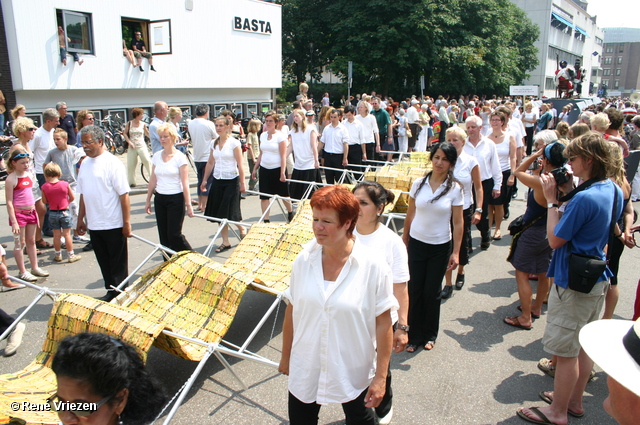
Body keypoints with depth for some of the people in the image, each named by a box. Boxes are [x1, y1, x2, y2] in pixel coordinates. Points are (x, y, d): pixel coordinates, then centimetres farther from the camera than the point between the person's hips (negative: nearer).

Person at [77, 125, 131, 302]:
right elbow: (83, 193, 16)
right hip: (94, 224, 6)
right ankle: (110, 291, 29)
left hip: (113, 224, -6)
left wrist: (127, 222, -16)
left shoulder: (113, 163, -12)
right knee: (103, 261, 16)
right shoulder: (85, 163, 9)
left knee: (118, 262, 7)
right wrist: (81, 218, 16)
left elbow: (124, 195, -15)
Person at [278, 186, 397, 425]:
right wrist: (285, 356, 10)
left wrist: (380, 377, -9)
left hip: (353, 372, -2)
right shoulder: (304, 261, -9)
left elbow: (383, 323, -12)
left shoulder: (374, 268, -18)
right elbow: (292, 311, 1)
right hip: (305, 369, 3)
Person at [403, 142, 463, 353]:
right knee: (414, 291, 4)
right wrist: (404, 241, 9)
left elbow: (458, 223, -5)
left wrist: (455, 252, -7)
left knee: (432, 293, 8)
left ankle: (430, 335, 29)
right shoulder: (418, 184, -1)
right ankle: (415, 336, 20)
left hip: (440, 247, -1)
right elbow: (410, 215, 6)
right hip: (416, 244, 2)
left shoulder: (455, 189, -7)